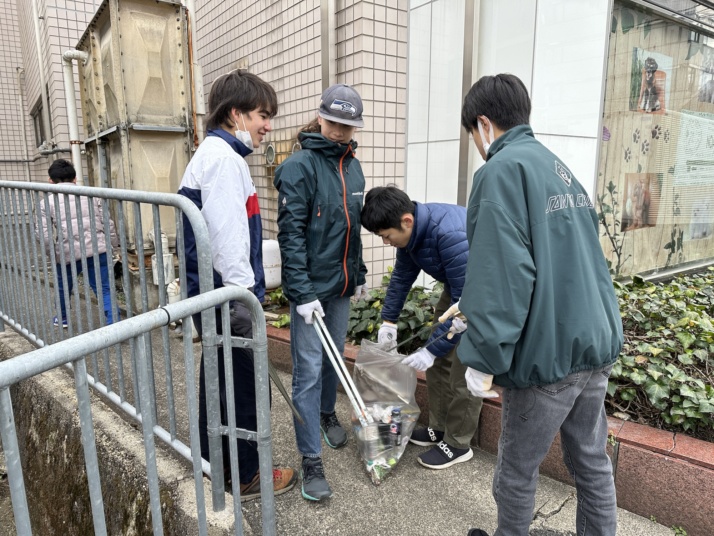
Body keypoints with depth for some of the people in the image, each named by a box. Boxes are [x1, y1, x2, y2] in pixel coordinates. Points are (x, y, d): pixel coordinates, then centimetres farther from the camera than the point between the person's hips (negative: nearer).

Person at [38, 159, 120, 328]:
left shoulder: (47, 202, 6)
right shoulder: (91, 195, 11)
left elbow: (43, 234, -2)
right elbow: (107, 223, 8)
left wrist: (52, 252, 13)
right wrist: (114, 245, 17)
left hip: (68, 252, 0)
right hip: (97, 249, 1)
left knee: (63, 287, 26)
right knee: (104, 290, 3)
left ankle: (62, 318, 48)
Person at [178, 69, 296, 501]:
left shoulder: (214, 154, 16)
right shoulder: (223, 157, -16)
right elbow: (226, 237, -24)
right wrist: (243, 300, -21)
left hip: (212, 294, 11)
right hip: (226, 295, -11)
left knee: (219, 376, 21)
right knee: (246, 385, 3)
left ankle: (212, 461, 38)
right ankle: (247, 475, 21)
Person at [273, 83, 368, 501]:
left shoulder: (352, 165, 9)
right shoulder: (300, 166, -12)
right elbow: (291, 233, -16)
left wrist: (360, 274, 16)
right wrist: (303, 292, -20)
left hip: (341, 283, 7)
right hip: (311, 286, -6)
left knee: (334, 356, 20)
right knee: (308, 370, -1)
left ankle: (327, 414, 45)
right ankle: (312, 462, 9)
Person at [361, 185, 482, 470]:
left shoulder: (451, 235, -38)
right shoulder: (411, 230, -11)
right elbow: (402, 275, 6)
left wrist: (432, 348, -30)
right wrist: (389, 320, 4)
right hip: (458, 286, 8)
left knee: (465, 367, -7)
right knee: (439, 359, 10)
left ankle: (458, 444, 11)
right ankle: (440, 427, 25)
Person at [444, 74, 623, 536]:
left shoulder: (504, 169, -13)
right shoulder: (560, 167, 15)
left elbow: (504, 272, -24)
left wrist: (483, 357, -18)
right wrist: (473, 305, 26)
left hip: (547, 354, -8)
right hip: (597, 343, 9)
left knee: (517, 472, 13)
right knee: (592, 461, 22)